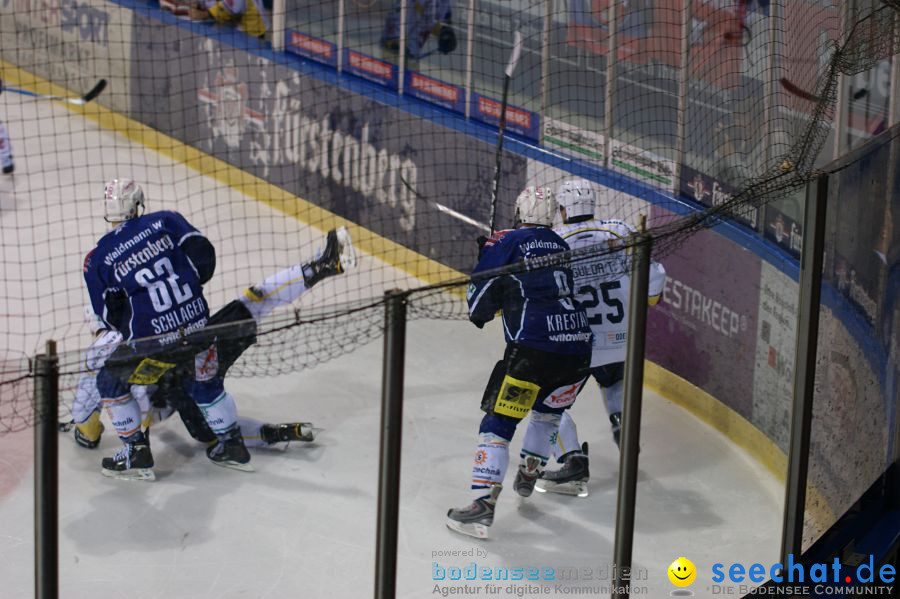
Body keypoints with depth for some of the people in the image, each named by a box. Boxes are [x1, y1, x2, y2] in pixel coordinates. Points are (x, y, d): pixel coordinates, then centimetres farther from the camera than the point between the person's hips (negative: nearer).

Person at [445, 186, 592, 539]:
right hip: (578, 347, 6)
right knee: (548, 411, 31)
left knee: (498, 421, -3)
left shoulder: (505, 243, 3)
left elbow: (481, 296, 1)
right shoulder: (561, 247, 19)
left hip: (533, 348, -6)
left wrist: (479, 315, 23)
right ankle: (528, 474, 46)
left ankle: (483, 505, -13)